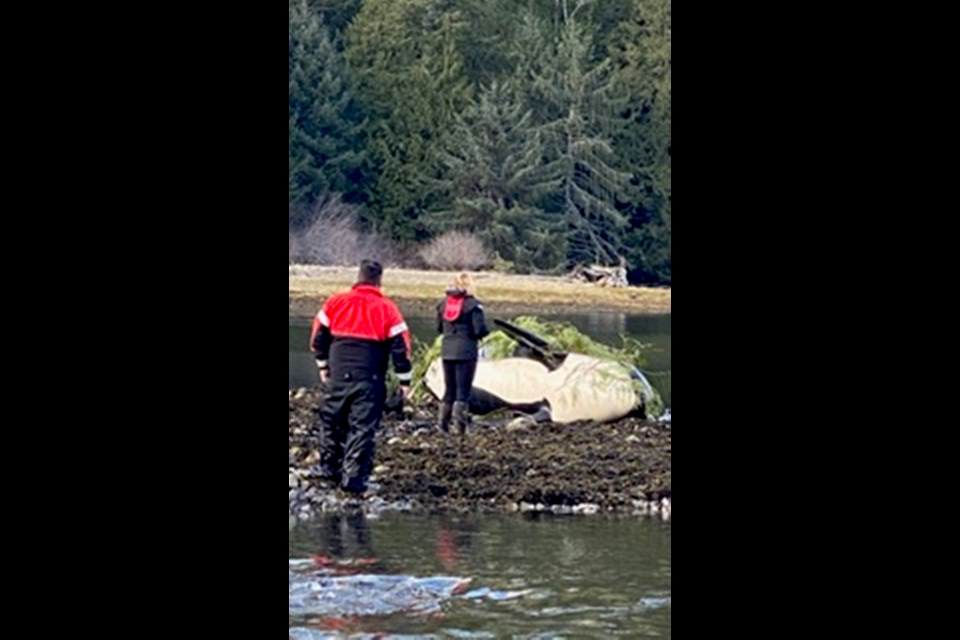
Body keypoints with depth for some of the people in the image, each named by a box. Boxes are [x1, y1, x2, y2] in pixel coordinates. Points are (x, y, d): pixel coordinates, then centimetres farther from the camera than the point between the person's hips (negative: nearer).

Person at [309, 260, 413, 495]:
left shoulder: (336, 302, 4)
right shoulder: (386, 308, -4)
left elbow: (319, 336, 11)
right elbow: (401, 345, -4)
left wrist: (323, 364, 26)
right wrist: (405, 379, 4)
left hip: (339, 375, 3)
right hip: (370, 379, -3)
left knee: (332, 421, 20)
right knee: (363, 427, 0)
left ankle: (329, 468, 25)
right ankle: (353, 478, -6)